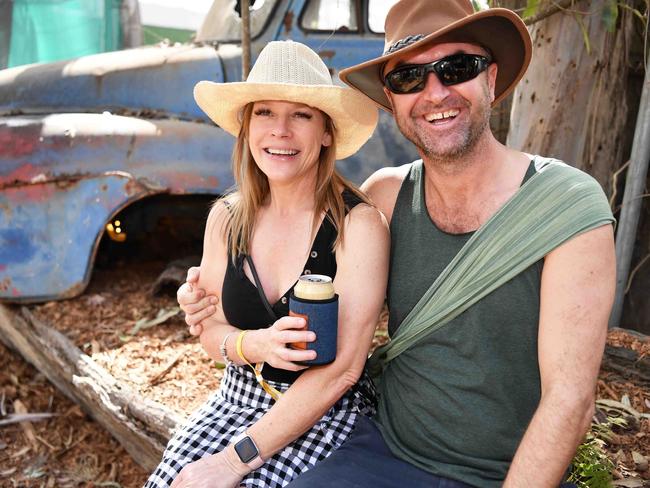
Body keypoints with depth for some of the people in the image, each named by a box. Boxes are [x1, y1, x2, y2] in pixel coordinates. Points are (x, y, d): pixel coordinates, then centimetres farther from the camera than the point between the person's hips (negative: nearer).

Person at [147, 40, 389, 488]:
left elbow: (341, 369, -19)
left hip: (328, 414, -4)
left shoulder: (359, 223, -18)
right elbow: (211, 332, 3)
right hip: (237, 400, 4)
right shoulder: (227, 217, -3)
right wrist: (253, 345, -20)